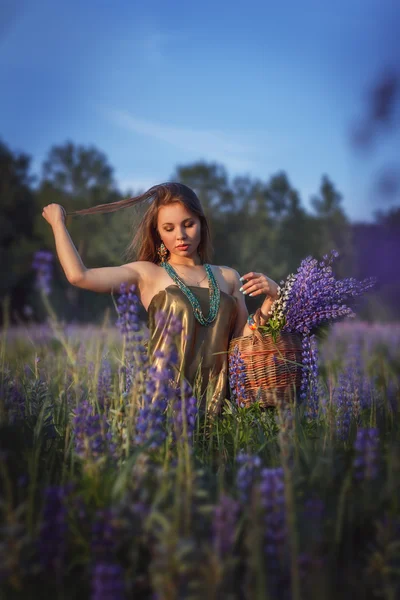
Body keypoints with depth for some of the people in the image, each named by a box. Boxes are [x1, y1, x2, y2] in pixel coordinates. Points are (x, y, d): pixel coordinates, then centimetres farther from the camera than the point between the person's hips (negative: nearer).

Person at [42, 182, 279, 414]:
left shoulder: (228, 277, 17)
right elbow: (78, 276, -3)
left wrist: (270, 299, 0)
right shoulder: (148, 274, 8)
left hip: (216, 399, 2)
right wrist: (58, 223, 10)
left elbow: (243, 339, 14)